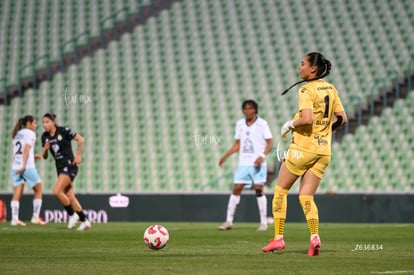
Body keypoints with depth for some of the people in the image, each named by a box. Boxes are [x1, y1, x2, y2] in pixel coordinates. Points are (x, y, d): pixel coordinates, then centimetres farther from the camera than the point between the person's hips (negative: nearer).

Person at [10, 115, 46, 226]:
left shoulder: (17, 134, 19)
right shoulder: (30, 133, -2)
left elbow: (18, 152, 18)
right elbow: (26, 149, -13)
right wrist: (24, 165, -20)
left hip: (15, 166, 6)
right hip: (28, 167, -6)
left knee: (17, 194, 1)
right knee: (38, 190, 8)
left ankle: (14, 219, -10)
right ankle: (35, 217, 5)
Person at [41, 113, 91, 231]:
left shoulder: (64, 131, -12)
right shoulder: (45, 136, 6)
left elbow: (80, 139, -7)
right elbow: (44, 156, 11)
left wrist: (78, 155, -9)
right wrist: (45, 149, -10)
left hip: (69, 165, -7)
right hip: (60, 167, 7)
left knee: (57, 191, -19)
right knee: (69, 196, 6)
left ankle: (72, 214, -3)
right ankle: (84, 221, 14)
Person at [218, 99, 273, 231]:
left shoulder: (262, 124, -3)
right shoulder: (240, 124, 10)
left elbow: (270, 143, -4)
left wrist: (262, 156, -19)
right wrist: (225, 156, 11)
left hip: (257, 164, -4)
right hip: (243, 163, 4)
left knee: (259, 190, -6)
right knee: (236, 189, -1)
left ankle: (263, 222, 2)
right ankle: (229, 221, 3)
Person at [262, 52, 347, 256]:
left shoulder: (306, 90, -14)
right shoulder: (331, 89, 10)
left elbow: (307, 118, -26)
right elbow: (342, 118, 13)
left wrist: (290, 124, -9)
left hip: (303, 147, -7)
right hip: (323, 151, 7)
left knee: (280, 190, 10)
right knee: (306, 196, 6)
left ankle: (278, 238, 9)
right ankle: (314, 236, -17)